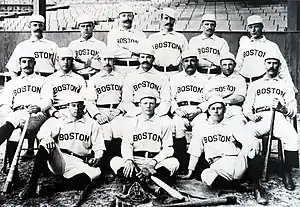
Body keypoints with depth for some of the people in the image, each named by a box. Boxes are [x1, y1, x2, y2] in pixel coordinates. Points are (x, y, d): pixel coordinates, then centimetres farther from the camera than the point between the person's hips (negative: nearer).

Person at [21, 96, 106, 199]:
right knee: (46, 143, -27)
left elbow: (99, 147, 10)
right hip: (58, 160, 1)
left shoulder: (92, 124, 16)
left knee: (95, 172, -33)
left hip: (79, 163, -1)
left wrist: (96, 158, -11)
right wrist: (46, 139, -21)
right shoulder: (59, 122, 19)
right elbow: (42, 134, 3)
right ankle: (31, 186, -27)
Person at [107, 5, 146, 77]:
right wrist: (133, 51, -2)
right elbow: (112, 52, -4)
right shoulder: (112, 33, 11)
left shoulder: (140, 34, 15)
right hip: (118, 67, -1)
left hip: (136, 68, 1)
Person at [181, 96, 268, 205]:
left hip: (236, 163, 0)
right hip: (217, 167, 0)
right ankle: (236, 185, -10)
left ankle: (256, 189, -9)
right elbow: (195, 152, 16)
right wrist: (190, 172, 12)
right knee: (206, 176, -34)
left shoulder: (232, 126, 15)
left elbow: (249, 142, 1)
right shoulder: (201, 127, 15)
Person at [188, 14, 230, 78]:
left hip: (216, 75, 1)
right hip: (199, 74, 0)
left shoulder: (222, 42, 13)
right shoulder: (193, 41, 13)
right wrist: (211, 64, -5)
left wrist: (202, 61, -5)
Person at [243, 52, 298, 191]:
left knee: (292, 137, -33)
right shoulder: (255, 85, 27)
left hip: (279, 117, 0)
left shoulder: (286, 86, 25)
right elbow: (246, 106, 16)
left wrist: (282, 108, -8)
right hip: (259, 118, 0)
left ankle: (287, 174, -15)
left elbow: (293, 110, 14)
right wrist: (250, 114, -7)